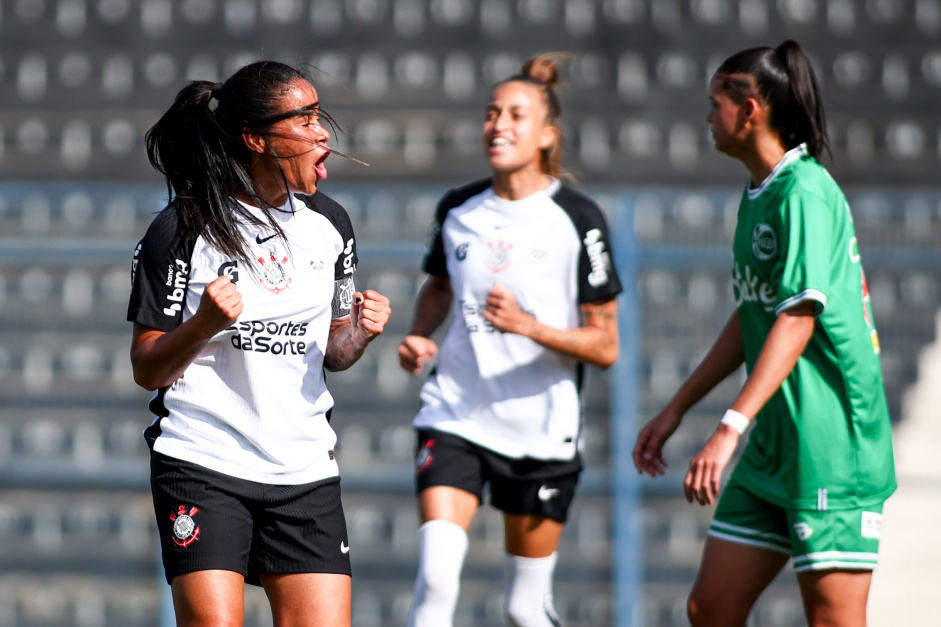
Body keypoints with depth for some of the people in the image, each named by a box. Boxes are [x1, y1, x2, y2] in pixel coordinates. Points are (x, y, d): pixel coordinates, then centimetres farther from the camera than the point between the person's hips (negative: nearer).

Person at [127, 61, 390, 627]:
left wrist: (360, 333, -2)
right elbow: (147, 370, -3)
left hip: (306, 473, 4)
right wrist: (203, 325, -21)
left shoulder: (329, 224, 9)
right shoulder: (181, 230, -7)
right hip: (202, 465, -4)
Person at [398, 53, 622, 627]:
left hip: (543, 433, -2)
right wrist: (419, 337, 5)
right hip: (455, 416, 2)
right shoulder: (458, 210, 4)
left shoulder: (578, 220, -8)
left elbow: (605, 346, -7)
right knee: (435, 576, -17)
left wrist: (529, 325, -23)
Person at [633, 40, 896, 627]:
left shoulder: (806, 193, -15)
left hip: (832, 443, -10)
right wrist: (676, 410, 26)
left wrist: (731, 427, -30)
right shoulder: (757, 197, 15)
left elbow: (799, 318, -24)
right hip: (773, 446, 10)